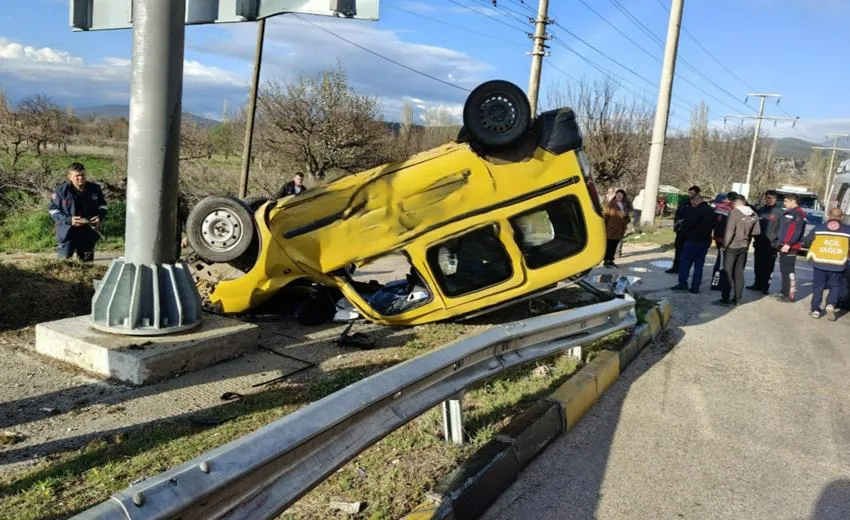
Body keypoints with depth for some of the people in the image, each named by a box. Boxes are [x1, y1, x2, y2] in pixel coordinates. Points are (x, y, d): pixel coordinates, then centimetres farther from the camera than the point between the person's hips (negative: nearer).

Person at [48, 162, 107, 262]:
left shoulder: (95, 189, -1)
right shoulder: (60, 190, -8)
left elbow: (102, 206, 11)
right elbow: (53, 210, -7)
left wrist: (100, 217, -10)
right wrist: (69, 220, -23)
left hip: (87, 229, 3)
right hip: (67, 229, -2)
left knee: (87, 260, 10)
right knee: (65, 256, -8)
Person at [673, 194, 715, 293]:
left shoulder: (696, 210, -17)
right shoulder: (711, 211, 11)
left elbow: (688, 224, -23)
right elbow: (713, 226, 18)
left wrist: (683, 228, -4)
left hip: (693, 240, -8)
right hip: (706, 241, 8)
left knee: (684, 262, 3)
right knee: (699, 264, 10)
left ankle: (683, 284, -1)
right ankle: (695, 287, 10)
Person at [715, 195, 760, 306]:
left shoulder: (734, 212, -15)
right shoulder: (754, 215, 4)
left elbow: (729, 231, -19)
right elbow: (757, 232, 4)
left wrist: (725, 245, -10)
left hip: (732, 246, -5)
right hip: (744, 247, 6)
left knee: (728, 272, 1)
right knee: (739, 272, 12)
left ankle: (725, 299, 1)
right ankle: (737, 299, 14)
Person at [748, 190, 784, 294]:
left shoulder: (779, 211, -1)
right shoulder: (761, 209, 13)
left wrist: (776, 240, -13)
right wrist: (755, 238, 10)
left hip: (771, 242, -4)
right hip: (759, 241, 4)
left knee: (768, 266, -3)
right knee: (758, 265, 8)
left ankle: (765, 286, 3)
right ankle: (758, 284, 17)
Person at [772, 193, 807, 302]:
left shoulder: (798, 214, -11)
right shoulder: (788, 213, 19)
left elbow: (797, 231, -21)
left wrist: (788, 244, -27)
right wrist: (778, 241, 21)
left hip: (790, 247, -10)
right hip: (783, 246, 10)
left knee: (788, 270, -11)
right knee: (783, 270, 15)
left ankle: (791, 295, -10)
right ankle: (784, 291, 24)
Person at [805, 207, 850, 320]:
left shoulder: (818, 228, 4)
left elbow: (809, 242, 6)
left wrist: (810, 257, 17)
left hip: (819, 262, 1)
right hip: (838, 264, -1)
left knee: (818, 286, 12)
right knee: (836, 286, 13)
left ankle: (815, 309, 10)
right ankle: (831, 304, -8)